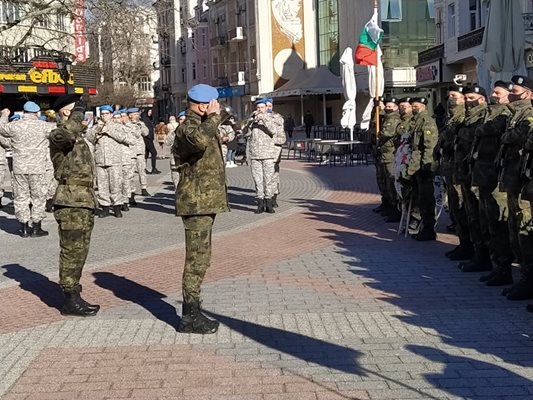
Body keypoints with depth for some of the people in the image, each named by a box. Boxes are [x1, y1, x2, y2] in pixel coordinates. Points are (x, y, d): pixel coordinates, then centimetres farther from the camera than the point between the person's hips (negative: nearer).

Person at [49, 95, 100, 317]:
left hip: (85, 201, 9)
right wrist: (77, 114, -21)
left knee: (80, 250, 13)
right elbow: (65, 135, -37)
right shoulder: (57, 135, -9)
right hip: (70, 201, -9)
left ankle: (74, 295, 21)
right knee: (72, 250, -6)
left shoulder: (78, 136, 21)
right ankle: (70, 300, -1)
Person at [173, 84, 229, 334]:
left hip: (204, 201, 11)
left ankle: (191, 311, 24)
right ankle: (190, 317, -2)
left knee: (199, 258, 15)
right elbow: (200, 140, -38)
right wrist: (213, 118, -27)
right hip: (197, 203, -11)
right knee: (197, 259, -8)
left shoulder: (201, 125, 20)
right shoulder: (188, 127, -14)